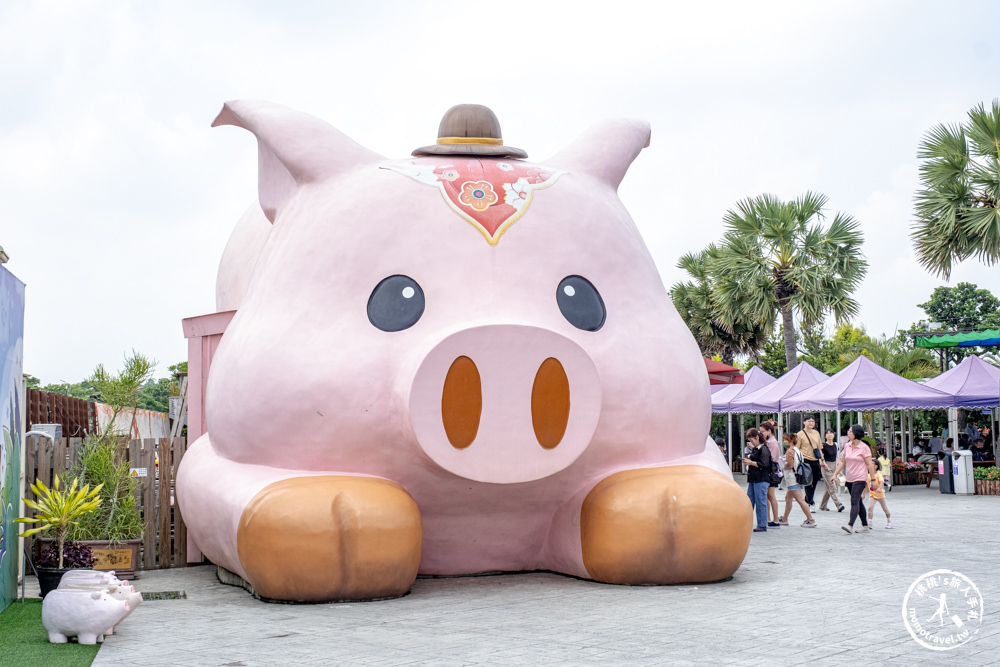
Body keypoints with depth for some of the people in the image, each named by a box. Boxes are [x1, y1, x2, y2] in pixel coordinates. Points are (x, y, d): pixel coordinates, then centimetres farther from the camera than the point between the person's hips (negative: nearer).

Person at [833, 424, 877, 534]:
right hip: (849, 478, 7)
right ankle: (865, 526, 21)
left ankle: (850, 525, -26)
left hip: (860, 479, -7)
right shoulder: (847, 446, 8)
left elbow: (870, 464, -8)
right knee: (858, 502, 12)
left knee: (854, 501, -17)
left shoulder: (864, 447, -9)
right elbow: (842, 462, 16)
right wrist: (835, 474, 10)